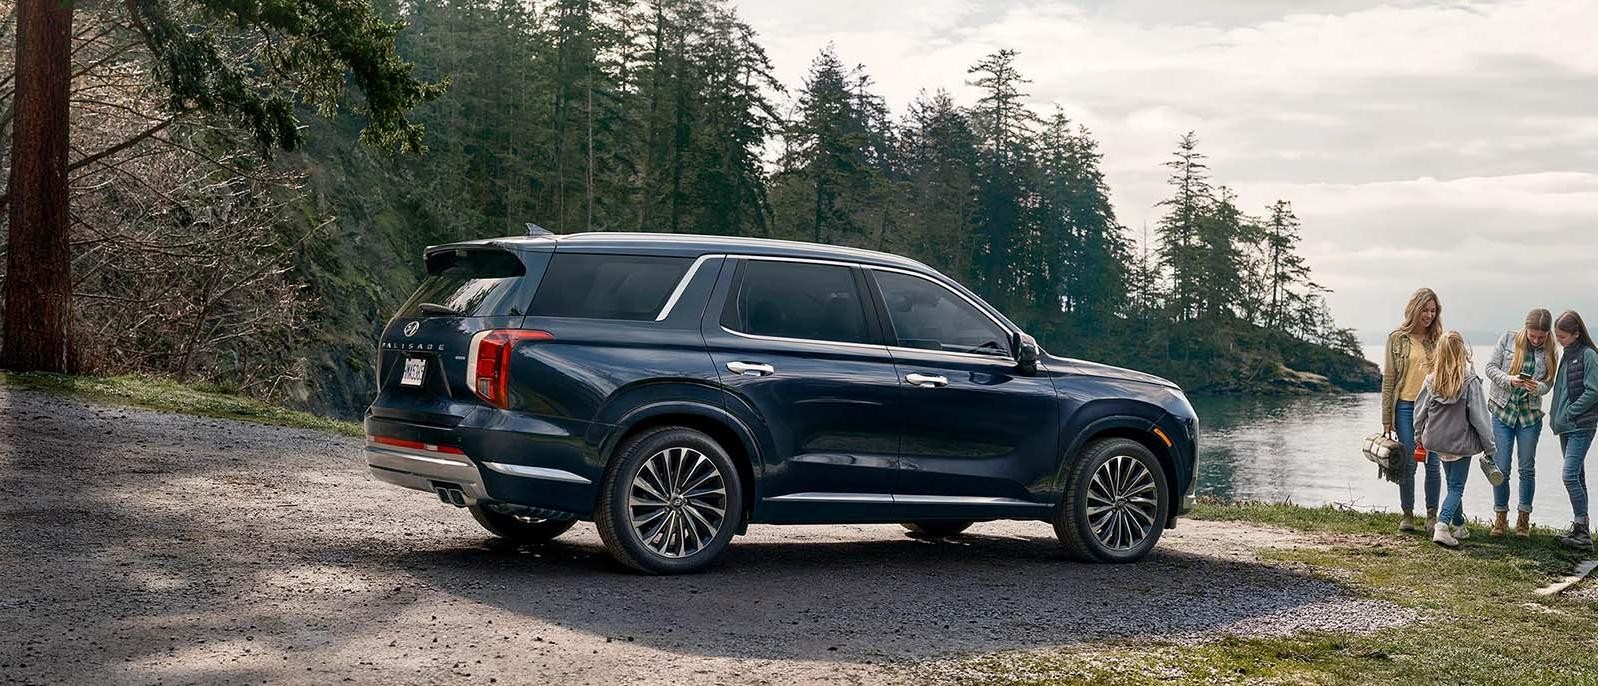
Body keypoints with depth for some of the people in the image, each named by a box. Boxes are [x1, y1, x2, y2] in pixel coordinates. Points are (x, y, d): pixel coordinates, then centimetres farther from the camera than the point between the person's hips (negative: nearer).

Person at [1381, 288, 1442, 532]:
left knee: (1433, 464, 1)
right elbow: (1388, 379, 3)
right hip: (1405, 406, -1)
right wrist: (1386, 418, -1)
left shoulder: (1438, 339, 7)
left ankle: (1432, 515, 12)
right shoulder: (1397, 338, 2)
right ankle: (1407, 514, 14)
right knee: (1408, 464, 3)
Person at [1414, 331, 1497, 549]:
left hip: (1437, 441, 4)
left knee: (1453, 484, 21)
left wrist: (1419, 437, 21)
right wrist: (1489, 447, -3)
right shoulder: (1470, 382, -16)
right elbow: (1479, 417, -12)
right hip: (1461, 442, -4)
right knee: (1456, 487, 1)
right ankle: (1442, 525, -17)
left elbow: (1420, 412, 4)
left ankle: (1459, 525, 32)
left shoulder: (1431, 380, -5)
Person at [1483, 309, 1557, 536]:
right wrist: (1510, 380, -19)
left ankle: (1524, 519, 16)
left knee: (1527, 468, 4)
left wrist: (1537, 387, -22)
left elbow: (1548, 384, 1)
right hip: (1502, 411, -1)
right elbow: (1491, 367, -1)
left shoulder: (1549, 352, 0)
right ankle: (1500, 517, 14)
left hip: (1530, 415, 1)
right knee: (1500, 468, 0)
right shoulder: (1508, 339, -2)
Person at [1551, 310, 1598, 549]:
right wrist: (1555, 414, 8)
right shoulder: (1567, 355, 14)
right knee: (1577, 475, 12)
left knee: (1570, 474, -15)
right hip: (1565, 426, 9)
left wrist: (1569, 413, -15)